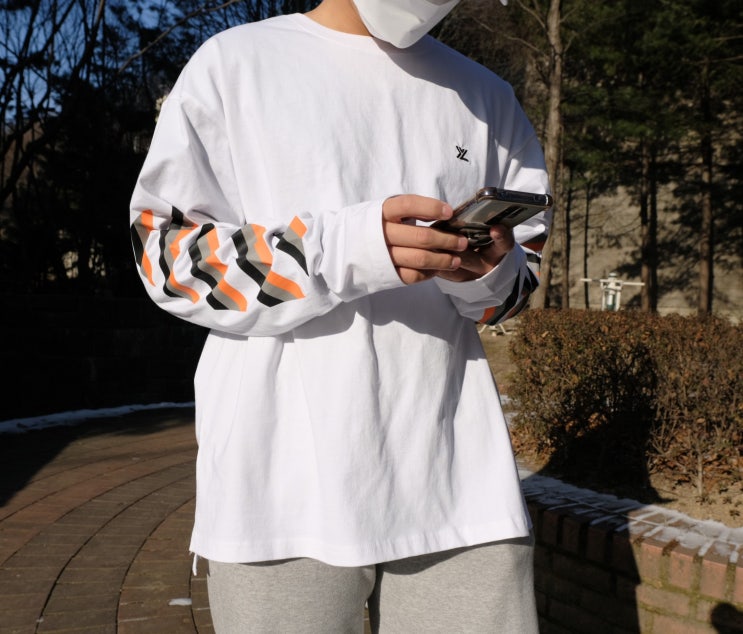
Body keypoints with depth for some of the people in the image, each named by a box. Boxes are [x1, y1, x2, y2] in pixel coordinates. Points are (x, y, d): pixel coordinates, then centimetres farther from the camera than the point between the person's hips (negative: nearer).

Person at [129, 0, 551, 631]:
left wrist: (492, 274, -7)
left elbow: (524, 271, 18)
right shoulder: (234, 63, 5)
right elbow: (165, 248, -2)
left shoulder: (486, 96, 16)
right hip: (284, 476, -2)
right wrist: (340, 249, -18)